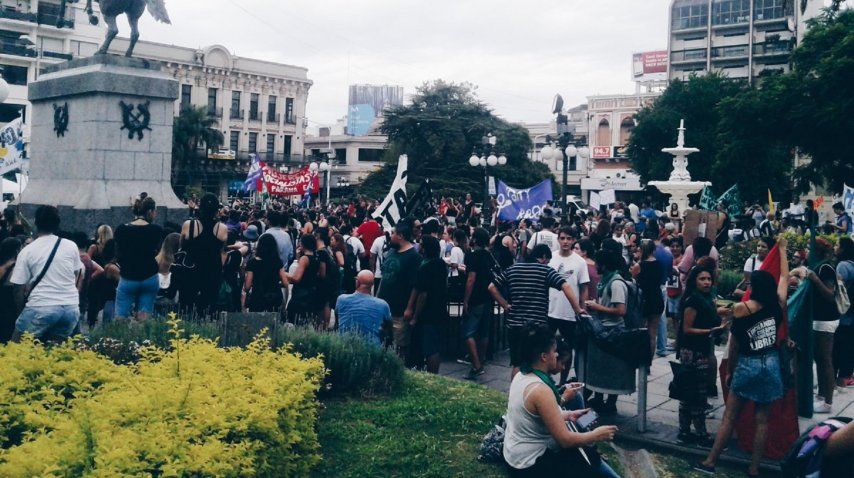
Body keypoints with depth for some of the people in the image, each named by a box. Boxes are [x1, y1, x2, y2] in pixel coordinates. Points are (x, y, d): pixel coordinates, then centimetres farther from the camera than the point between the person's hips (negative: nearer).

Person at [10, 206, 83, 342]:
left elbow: (19, 289, 2)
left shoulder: (27, 251, 0)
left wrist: (22, 309, 17)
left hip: (41, 308, -3)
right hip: (71, 308, 3)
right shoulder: (71, 246, 6)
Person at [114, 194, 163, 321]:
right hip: (150, 279, 1)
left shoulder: (121, 230, -4)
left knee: (120, 319, 3)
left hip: (128, 279, -1)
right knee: (144, 319, 4)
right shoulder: (156, 230, -5)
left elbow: (118, 255, 3)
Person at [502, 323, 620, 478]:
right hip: (530, 466, -9)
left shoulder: (520, 376, 0)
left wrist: (568, 415, 13)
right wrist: (597, 435, -10)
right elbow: (565, 440, -24)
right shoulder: (540, 390, -27)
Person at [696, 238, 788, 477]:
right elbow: (784, 277, 14)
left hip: (747, 365, -3)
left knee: (729, 417, 4)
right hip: (771, 364, 3)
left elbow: (734, 347, 0)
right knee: (762, 419, 8)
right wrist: (782, 249, 24)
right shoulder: (777, 304, -2)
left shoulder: (741, 309, -10)